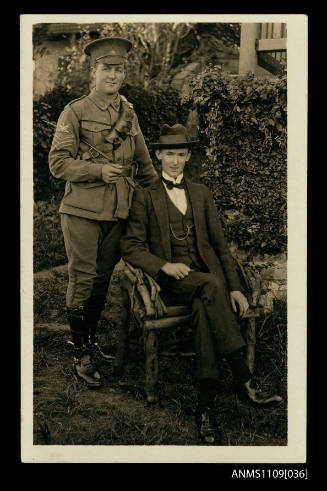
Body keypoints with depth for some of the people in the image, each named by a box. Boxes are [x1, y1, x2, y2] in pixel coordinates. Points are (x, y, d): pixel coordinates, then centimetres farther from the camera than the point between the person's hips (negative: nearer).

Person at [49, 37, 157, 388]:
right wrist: (99, 169, -19)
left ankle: (92, 342, 29)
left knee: (103, 278, 13)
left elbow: (144, 164, 21)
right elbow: (58, 163, -8)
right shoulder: (74, 112, -3)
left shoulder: (129, 113, 13)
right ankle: (81, 355, 10)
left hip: (118, 211, 5)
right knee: (82, 279, -1)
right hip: (83, 210, -5)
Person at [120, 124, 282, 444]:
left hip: (206, 272, 3)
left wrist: (234, 287, 1)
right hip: (173, 278, -3)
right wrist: (164, 265, -15)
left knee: (204, 308, -33)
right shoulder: (145, 197, 9)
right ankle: (244, 381, -38)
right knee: (211, 285, -36)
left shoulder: (201, 193, 18)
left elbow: (219, 244, 14)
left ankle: (205, 404, -36)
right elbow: (131, 248, 3)